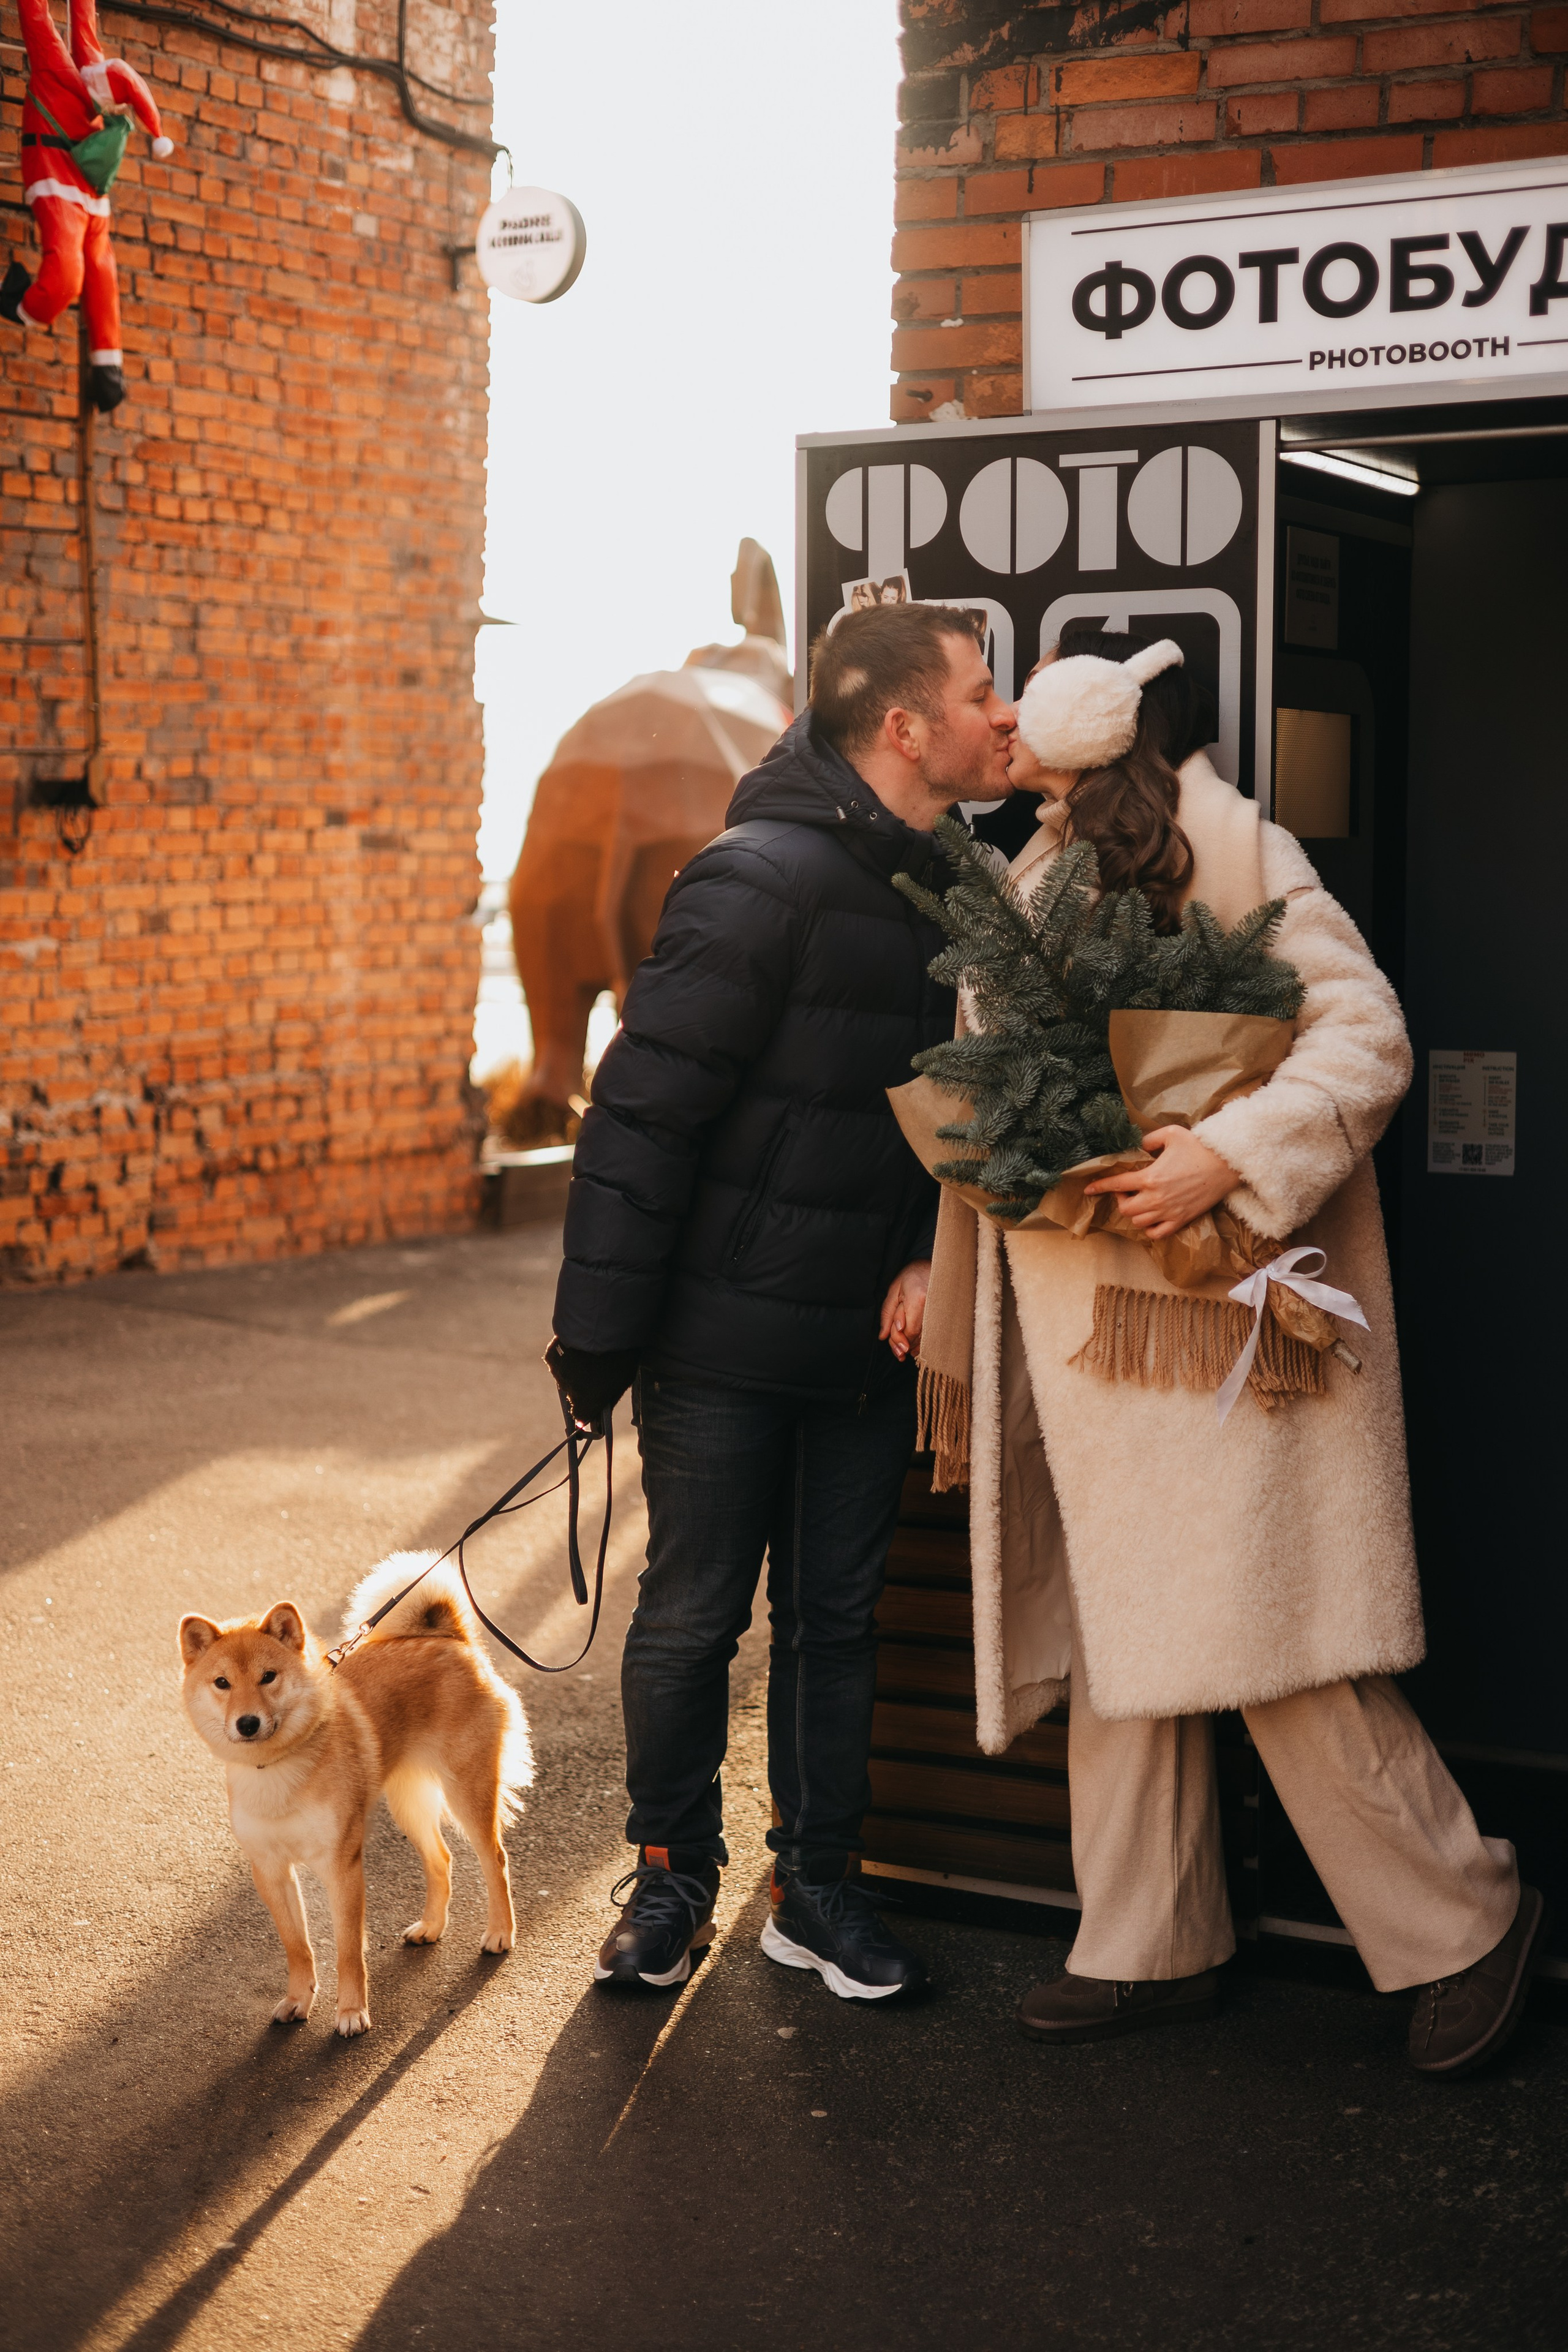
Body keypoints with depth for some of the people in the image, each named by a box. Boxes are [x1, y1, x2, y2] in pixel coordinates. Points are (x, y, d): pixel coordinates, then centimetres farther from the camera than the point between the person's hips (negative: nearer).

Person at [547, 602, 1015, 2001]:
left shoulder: (948, 888, 6)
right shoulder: (762, 880, -17)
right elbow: (645, 1113, -18)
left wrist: (929, 1253, -3)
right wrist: (596, 1336, -18)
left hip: (866, 1339, 7)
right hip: (726, 1338, -6)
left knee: (838, 1619, 13)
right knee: (694, 1618, 6)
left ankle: (818, 1889, 26)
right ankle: (673, 1875, 25)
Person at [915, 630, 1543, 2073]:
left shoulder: (1229, 852, -7)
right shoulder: (1044, 880, 18)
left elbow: (1368, 1037, -14)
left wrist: (1232, 1156, -27)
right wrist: (943, 1282, 22)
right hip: (1075, 1320, 8)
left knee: (1265, 1642, -8)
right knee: (1118, 1632, 11)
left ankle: (1466, 1919, 9)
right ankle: (1152, 1949, 21)